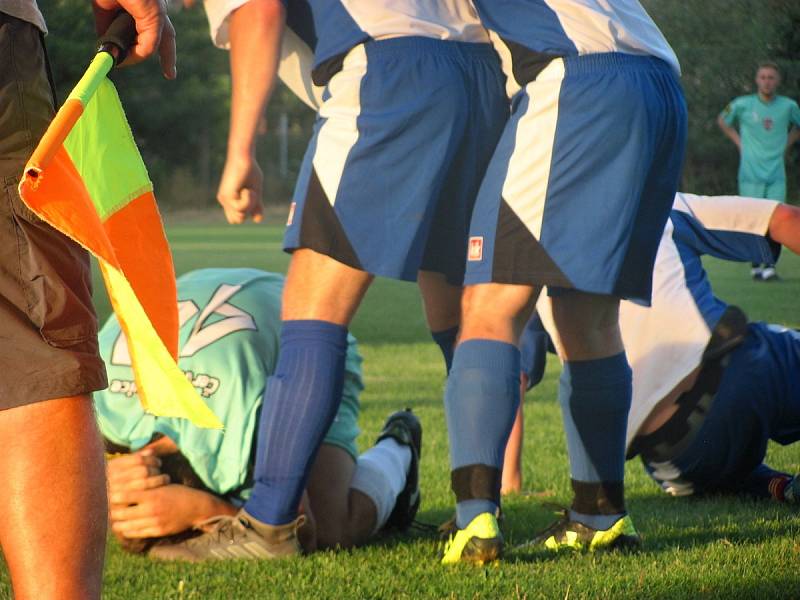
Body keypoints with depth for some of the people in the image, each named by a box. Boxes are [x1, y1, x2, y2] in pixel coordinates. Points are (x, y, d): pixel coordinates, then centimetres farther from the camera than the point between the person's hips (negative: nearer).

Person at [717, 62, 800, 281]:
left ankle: (770, 265, -5)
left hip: (776, 174, 1)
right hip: (751, 175, -1)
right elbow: (723, 121, 17)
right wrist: (739, 143, 8)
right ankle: (756, 266, 6)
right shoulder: (742, 105, -1)